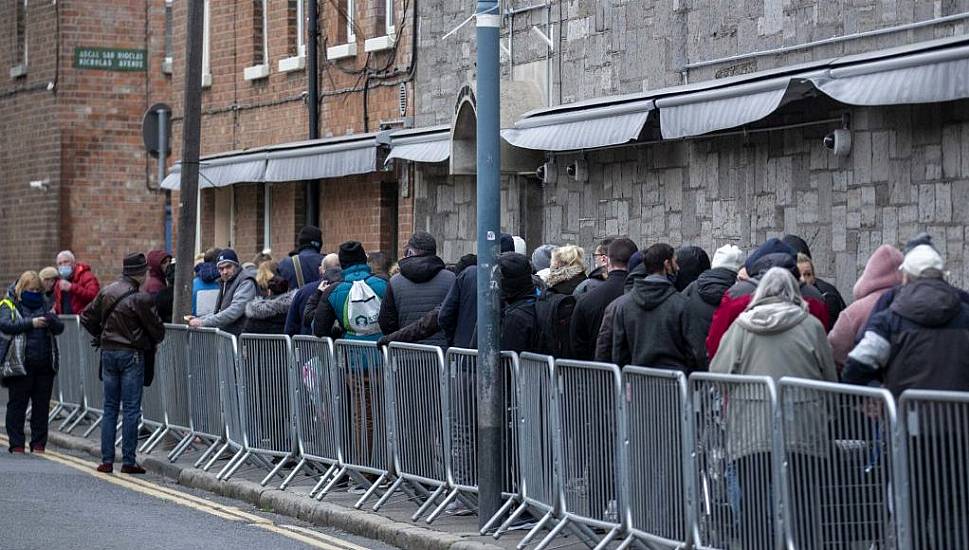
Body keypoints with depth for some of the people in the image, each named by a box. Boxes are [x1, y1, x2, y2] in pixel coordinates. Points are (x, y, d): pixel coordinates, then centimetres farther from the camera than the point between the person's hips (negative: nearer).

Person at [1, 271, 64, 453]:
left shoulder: (44, 305, 16)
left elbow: (60, 328, 10)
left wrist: (51, 320, -13)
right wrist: (31, 323, -19)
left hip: (45, 364, 4)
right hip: (19, 364, -4)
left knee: (42, 406, 6)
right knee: (17, 405, 2)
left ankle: (39, 444, 13)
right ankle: (16, 444, 8)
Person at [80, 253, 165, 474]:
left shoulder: (106, 292, 4)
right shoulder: (140, 298, -14)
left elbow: (87, 318, 12)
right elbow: (157, 329, -7)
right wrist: (153, 342, 14)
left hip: (108, 353, 5)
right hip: (132, 355, -5)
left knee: (110, 408, 10)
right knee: (131, 410, 0)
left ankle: (107, 460, 9)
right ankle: (128, 462, 0)